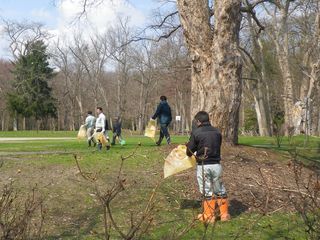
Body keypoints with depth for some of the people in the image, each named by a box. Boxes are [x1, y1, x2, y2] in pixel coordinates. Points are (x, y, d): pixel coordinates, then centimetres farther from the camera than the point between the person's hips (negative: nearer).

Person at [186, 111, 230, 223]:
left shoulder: (196, 132, -9)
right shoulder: (217, 132, 4)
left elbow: (190, 150, -2)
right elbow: (217, 147, 11)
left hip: (203, 166, -3)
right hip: (216, 164, 3)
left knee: (207, 192, 7)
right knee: (220, 190, 15)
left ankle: (209, 216, 13)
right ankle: (224, 214, 22)